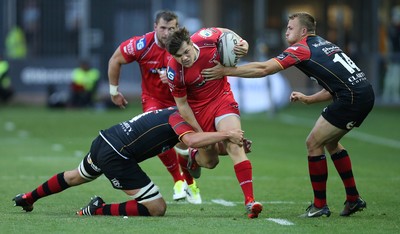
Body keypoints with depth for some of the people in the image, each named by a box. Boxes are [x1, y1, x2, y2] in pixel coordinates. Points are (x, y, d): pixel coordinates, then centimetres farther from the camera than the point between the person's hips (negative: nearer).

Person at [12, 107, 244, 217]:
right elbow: (191, 140, -34)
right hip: (116, 156, -9)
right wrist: (226, 134, -28)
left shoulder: (173, 111, 17)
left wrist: (234, 145, 7)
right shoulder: (179, 116, -11)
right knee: (157, 208, -7)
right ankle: (98, 211, -7)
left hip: (103, 140, 9)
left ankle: (27, 198, 54)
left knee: (76, 177, 38)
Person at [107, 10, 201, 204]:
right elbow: (115, 60, -5)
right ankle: (178, 181, -7)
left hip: (178, 99, 0)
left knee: (186, 147, -4)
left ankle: (189, 184, 28)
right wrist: (114, 91, 3)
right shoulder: (142, 44, -19)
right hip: (153, 99, 0)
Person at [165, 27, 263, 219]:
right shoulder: (174, 71, -24)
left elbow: (227, 33, 4)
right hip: (198, 108, -1)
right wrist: (199, 133, -10)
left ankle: (249, 200, -23)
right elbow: (182, 104, -11)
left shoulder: (206, 38, -21)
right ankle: (194, 155, 47)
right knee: (210, 161, 8)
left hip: (222, 98, 1)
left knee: (234, 145, -20)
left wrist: (243, 44, -17)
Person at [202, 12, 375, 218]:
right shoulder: (324, 45, 23)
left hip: (352, 98, -9)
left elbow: (264, 69, -8)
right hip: (363, 94, 9)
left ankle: (320, 205, 5)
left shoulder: (302, 48, -3)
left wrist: (227, 71, -4)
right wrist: (308, 99, 21)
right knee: (330, 142, 23)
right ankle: (353, 199, 25)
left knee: (314, 143, 0)